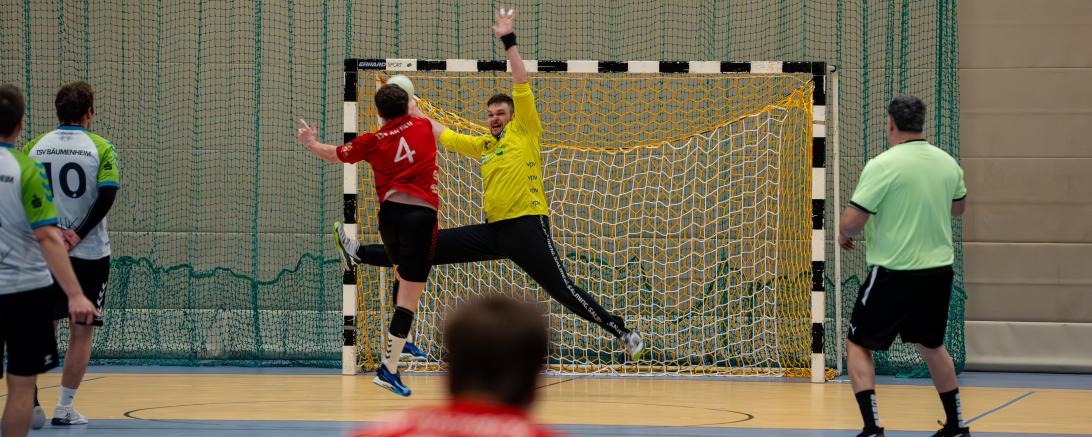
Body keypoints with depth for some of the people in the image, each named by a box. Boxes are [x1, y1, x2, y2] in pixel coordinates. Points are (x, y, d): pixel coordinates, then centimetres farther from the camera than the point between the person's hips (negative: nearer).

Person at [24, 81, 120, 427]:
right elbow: (107, 197, -13)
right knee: (81, 331, 7)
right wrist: (78, 235, -11)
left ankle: (29, 403, 0)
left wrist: (53, 232, -7)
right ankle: (65, 408, 5)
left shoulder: (34, 147, 3)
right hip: (90, 253, -2)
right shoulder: (100, 148, -4)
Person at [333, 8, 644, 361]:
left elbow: (521, 84, -8)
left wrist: (509, 40, -13)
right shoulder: (483, 146, 19)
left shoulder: (524, 132, 1)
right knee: (434, 247, 8)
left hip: (527, 226, -6)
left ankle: (623, 333, -7)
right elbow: (442, 134, 31)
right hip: (494, 229, 6)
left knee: (563, 290, -13)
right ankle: (361, 254, 13)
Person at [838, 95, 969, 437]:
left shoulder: (882, 165, -16)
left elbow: (852, 222, -16)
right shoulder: (947, 163, 3)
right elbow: (959, 207, 22)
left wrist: (844, 235, 5)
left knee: (858, 345, 8)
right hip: (938, 271, 6)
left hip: (893, 275, -6)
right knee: (931, 346, 24)